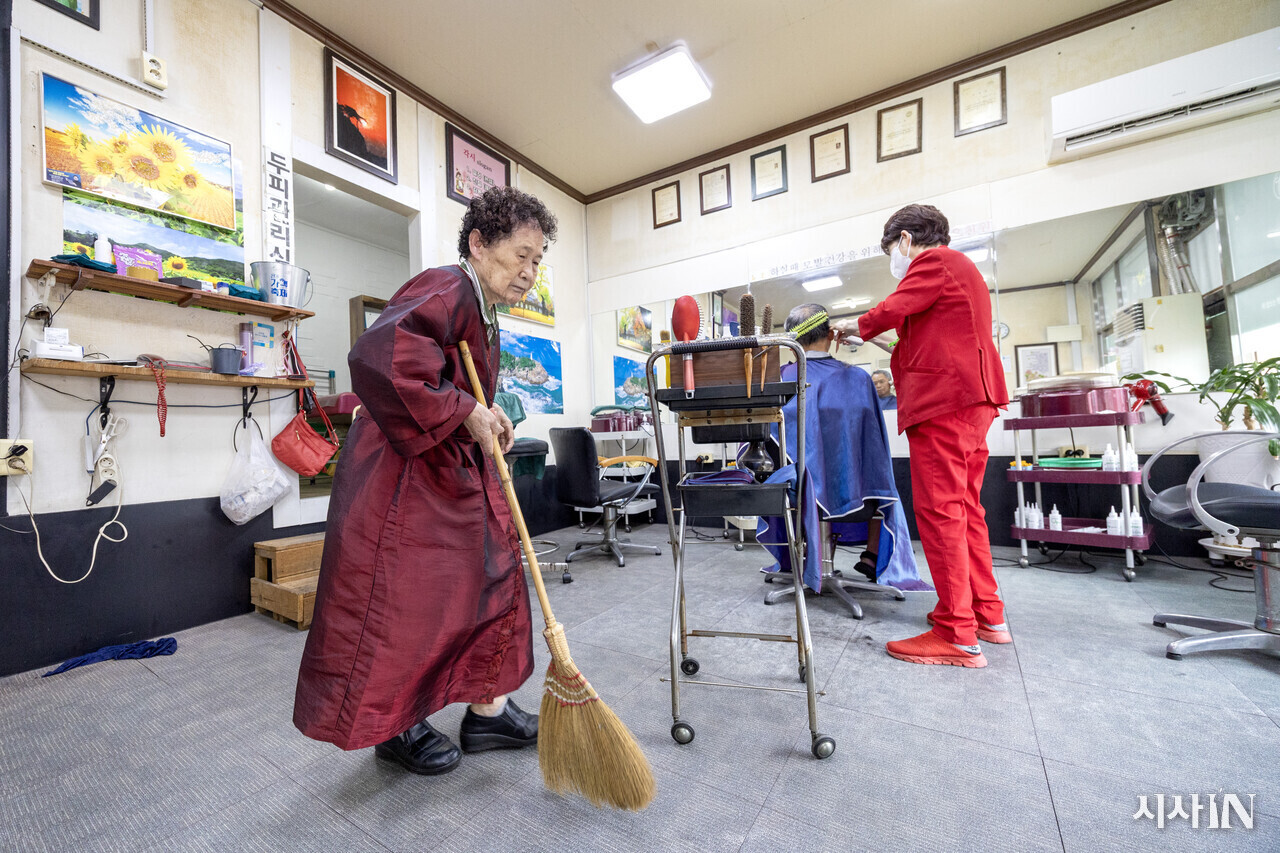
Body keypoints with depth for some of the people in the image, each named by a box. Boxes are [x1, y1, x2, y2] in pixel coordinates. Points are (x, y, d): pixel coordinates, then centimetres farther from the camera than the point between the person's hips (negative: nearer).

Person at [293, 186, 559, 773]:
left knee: (491, 581, 11)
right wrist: (466, 412, -26)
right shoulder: (446, 290, -16)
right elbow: (380, 355, -35)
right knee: (401, 603, 3)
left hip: (459, 474, 10)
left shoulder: (483, 312, 16)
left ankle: (487, 711, 27)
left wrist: (487, 421, 3)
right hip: (403, 475, -10)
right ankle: (396, 726, 27)